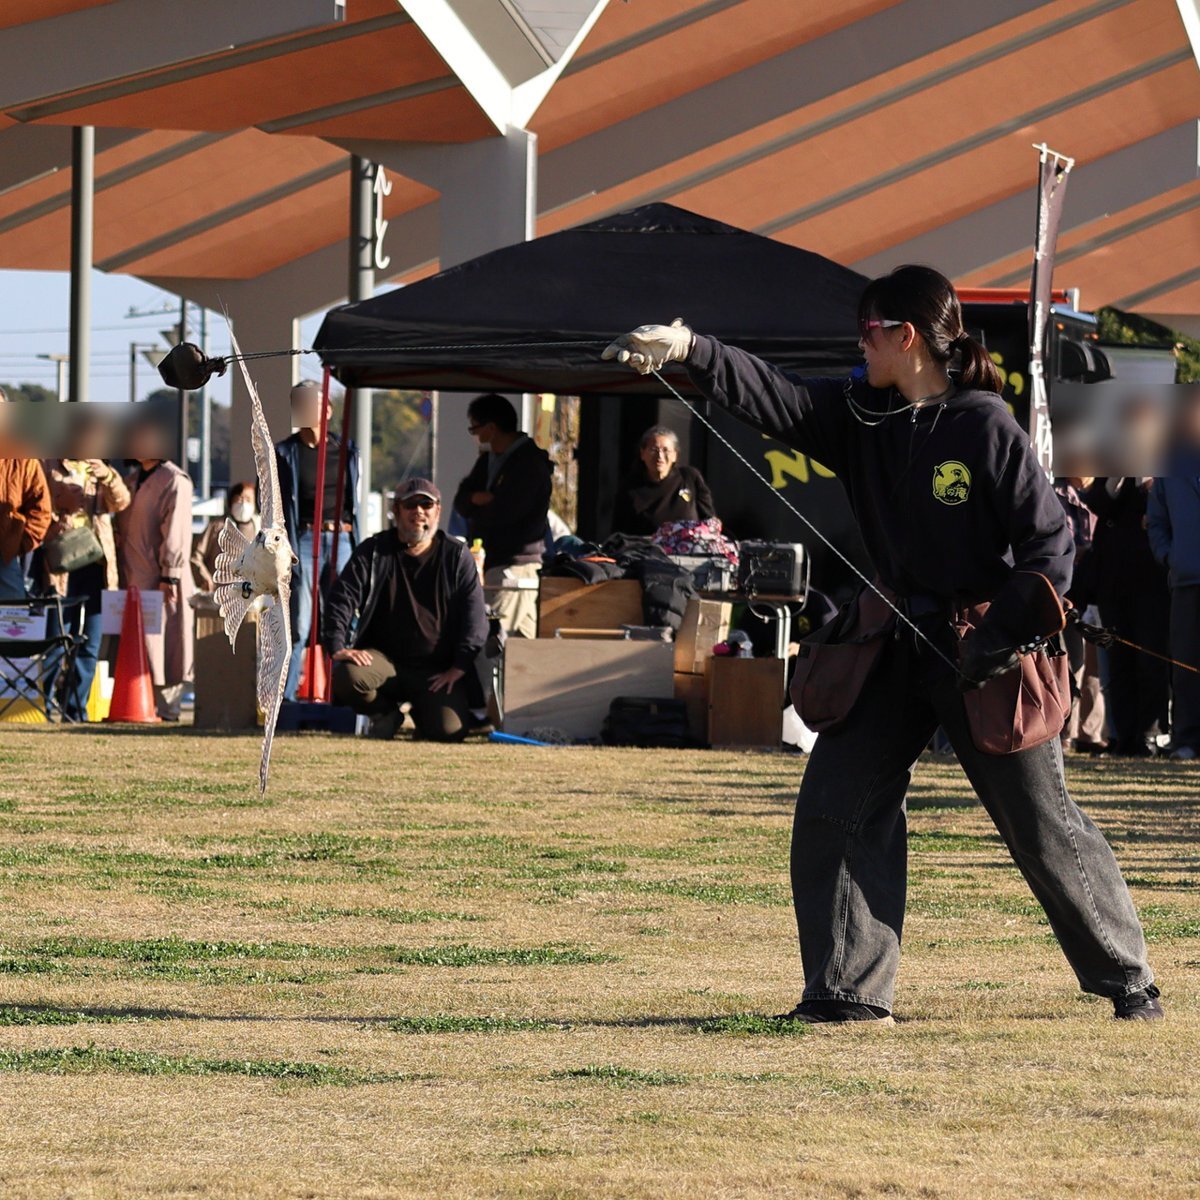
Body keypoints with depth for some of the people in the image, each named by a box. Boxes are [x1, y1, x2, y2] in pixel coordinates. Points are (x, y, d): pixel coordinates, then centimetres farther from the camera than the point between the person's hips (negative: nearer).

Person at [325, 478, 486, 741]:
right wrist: (337, 647, -18)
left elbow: (474, 616, 2)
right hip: (383, 658, 0)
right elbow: (341, 600, 0)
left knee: (449, 729, -25)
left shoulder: (457, 557, 6)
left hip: (438, 670, 0)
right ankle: (386, 711, 4)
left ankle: (422, 711, 16)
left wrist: (459, 667, -11)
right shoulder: (373, 552, 7)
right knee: (347, 675, -33)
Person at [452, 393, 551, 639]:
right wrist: (478, 498, -12)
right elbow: (461, 502, 11)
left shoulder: (530, 464, -10)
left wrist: (477, 505, 3)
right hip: (488, 562, 8)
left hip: (516, 565, -8)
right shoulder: (488, 460, 19)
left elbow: (502, 512, -17)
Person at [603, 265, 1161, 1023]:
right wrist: (690, 352, -23)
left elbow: (1050, 541, -14)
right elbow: (773, 398, -8)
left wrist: (1000, 638, -20)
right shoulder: (860, 415, 3)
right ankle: (851, 990, 3)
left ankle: (1128, 979, 15)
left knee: (1044, 827, 1)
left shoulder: (984, 426, -14)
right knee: (836, 810, -1)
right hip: (900, 644, 6)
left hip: (985, 653, -6)